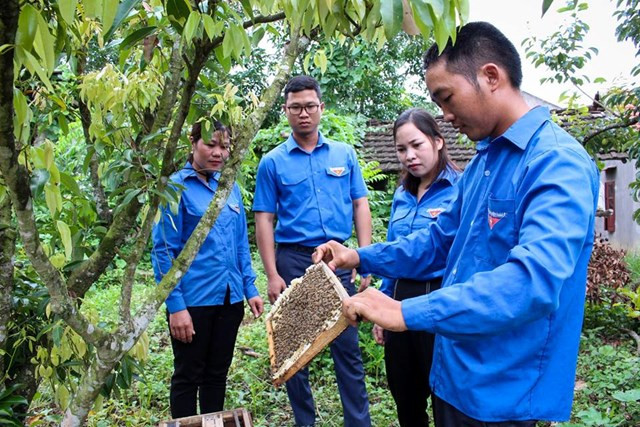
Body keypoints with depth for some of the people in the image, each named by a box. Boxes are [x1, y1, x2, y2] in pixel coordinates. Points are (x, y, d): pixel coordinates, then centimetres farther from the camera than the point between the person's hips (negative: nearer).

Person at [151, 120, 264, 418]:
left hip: (229, 298, 5)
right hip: (193, 301, -5)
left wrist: (250, 289, 8)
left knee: (217, 373, 18)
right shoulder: (176, 187, -9)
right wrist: (175, 305, -16)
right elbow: (163, 250, -11)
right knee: (188, 376, 10)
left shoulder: (229, 187, 8)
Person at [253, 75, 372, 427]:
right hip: (293, 260, 0)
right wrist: (272, 275, -7)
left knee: (348, 347, 5)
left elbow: (360, 205, 7)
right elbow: (264, 220, 0)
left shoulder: (344, 154, 8)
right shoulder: (272, 162, 2)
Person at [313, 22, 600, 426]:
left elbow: (534, 281, -34)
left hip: (503, 393, -8)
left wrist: (406, 312, -36)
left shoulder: (558, 162, -21)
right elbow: (440, 242, 16)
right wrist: (361, 257, 5)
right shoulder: (483, 161, 8)